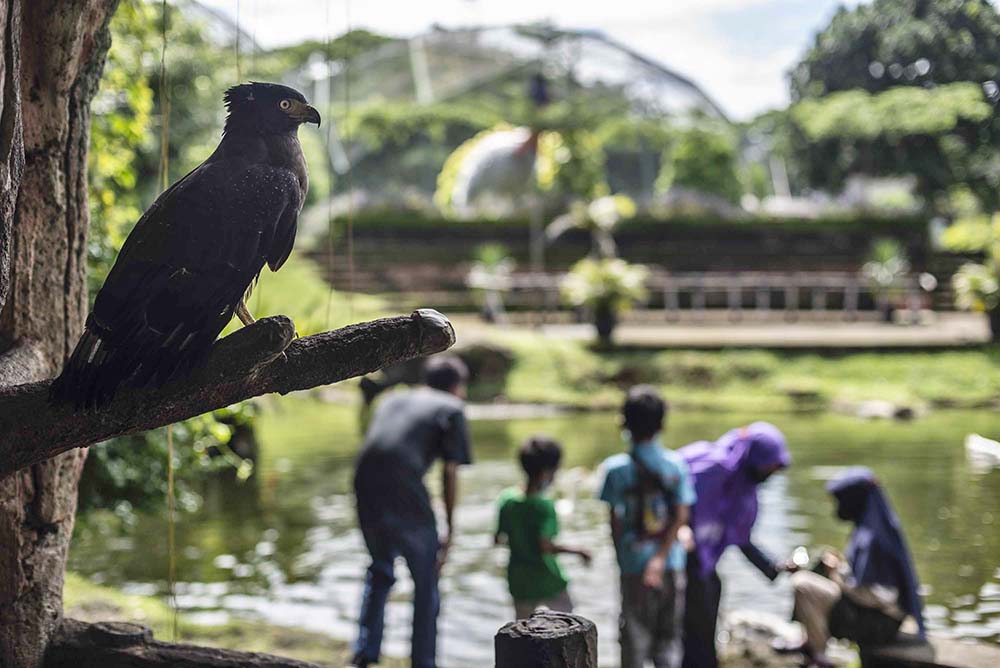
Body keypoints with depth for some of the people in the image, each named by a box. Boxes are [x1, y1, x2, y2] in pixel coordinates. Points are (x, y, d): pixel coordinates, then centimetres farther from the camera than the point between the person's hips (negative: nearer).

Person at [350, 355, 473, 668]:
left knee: (380, 572, 27)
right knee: (426, 584, 14)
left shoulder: (390, 401, 25)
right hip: (407, 500, -5)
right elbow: (450, 472, 3)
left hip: (366, 493, 5)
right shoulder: (451, 410, 9)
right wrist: (450, 530, 8)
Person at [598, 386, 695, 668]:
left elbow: (615, 521, -5)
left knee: (634, 637, 8)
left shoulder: (616, 468, -9)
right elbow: (681, 516, -10)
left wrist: (621, 560, 8)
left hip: (634, 563, -2)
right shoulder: (677, 465, -3)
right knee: (669, 638, 12)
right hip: (672, 565, 2)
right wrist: (660, 558, -13)